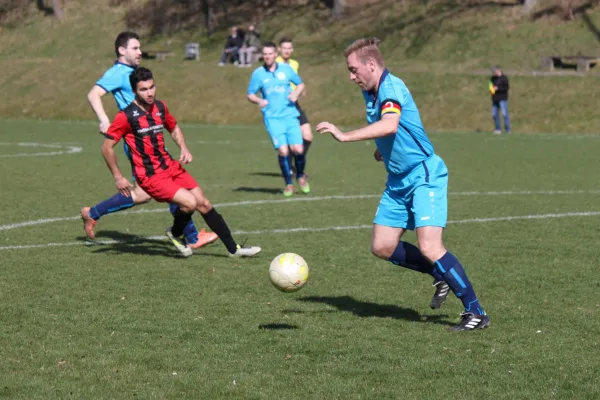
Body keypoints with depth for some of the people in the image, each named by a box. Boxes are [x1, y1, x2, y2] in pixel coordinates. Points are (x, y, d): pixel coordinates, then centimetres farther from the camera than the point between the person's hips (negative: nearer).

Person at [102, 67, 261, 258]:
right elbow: (107, 147, -10)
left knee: (203, 203, 3)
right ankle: (175, 234, 11)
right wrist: (118, 178, -10)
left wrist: (184, 149, 6)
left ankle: (233, 248, 13)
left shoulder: (160, 107, 5)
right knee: (190, 202, -21)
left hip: (170, 166, 7)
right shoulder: (126, 116, -15)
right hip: (150, 176, -7)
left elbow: (174, 128, 24)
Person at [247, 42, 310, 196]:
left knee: (298, 149, -10)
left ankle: (301, 176, 21)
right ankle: (289, 184, 5)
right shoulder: (258, 73, 2)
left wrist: (296, 93, -3)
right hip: (272, 118, -1)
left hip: (290, 115, 1)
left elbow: (300, 84, 18)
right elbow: (250, 94, 9)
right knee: (283, 151, -15)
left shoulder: (286, 69, 5)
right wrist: (259, 101, -12)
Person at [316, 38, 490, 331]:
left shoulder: (391, 87, -19)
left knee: (429, 248, -19)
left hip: (424, 175, -10)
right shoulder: (370, 94, 10)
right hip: (398, 182, 10)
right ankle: (442, 276, 23)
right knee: (382, 247, 5)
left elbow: (389, 125, -39)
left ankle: (475, 312, -10)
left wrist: (344, 136, -39)